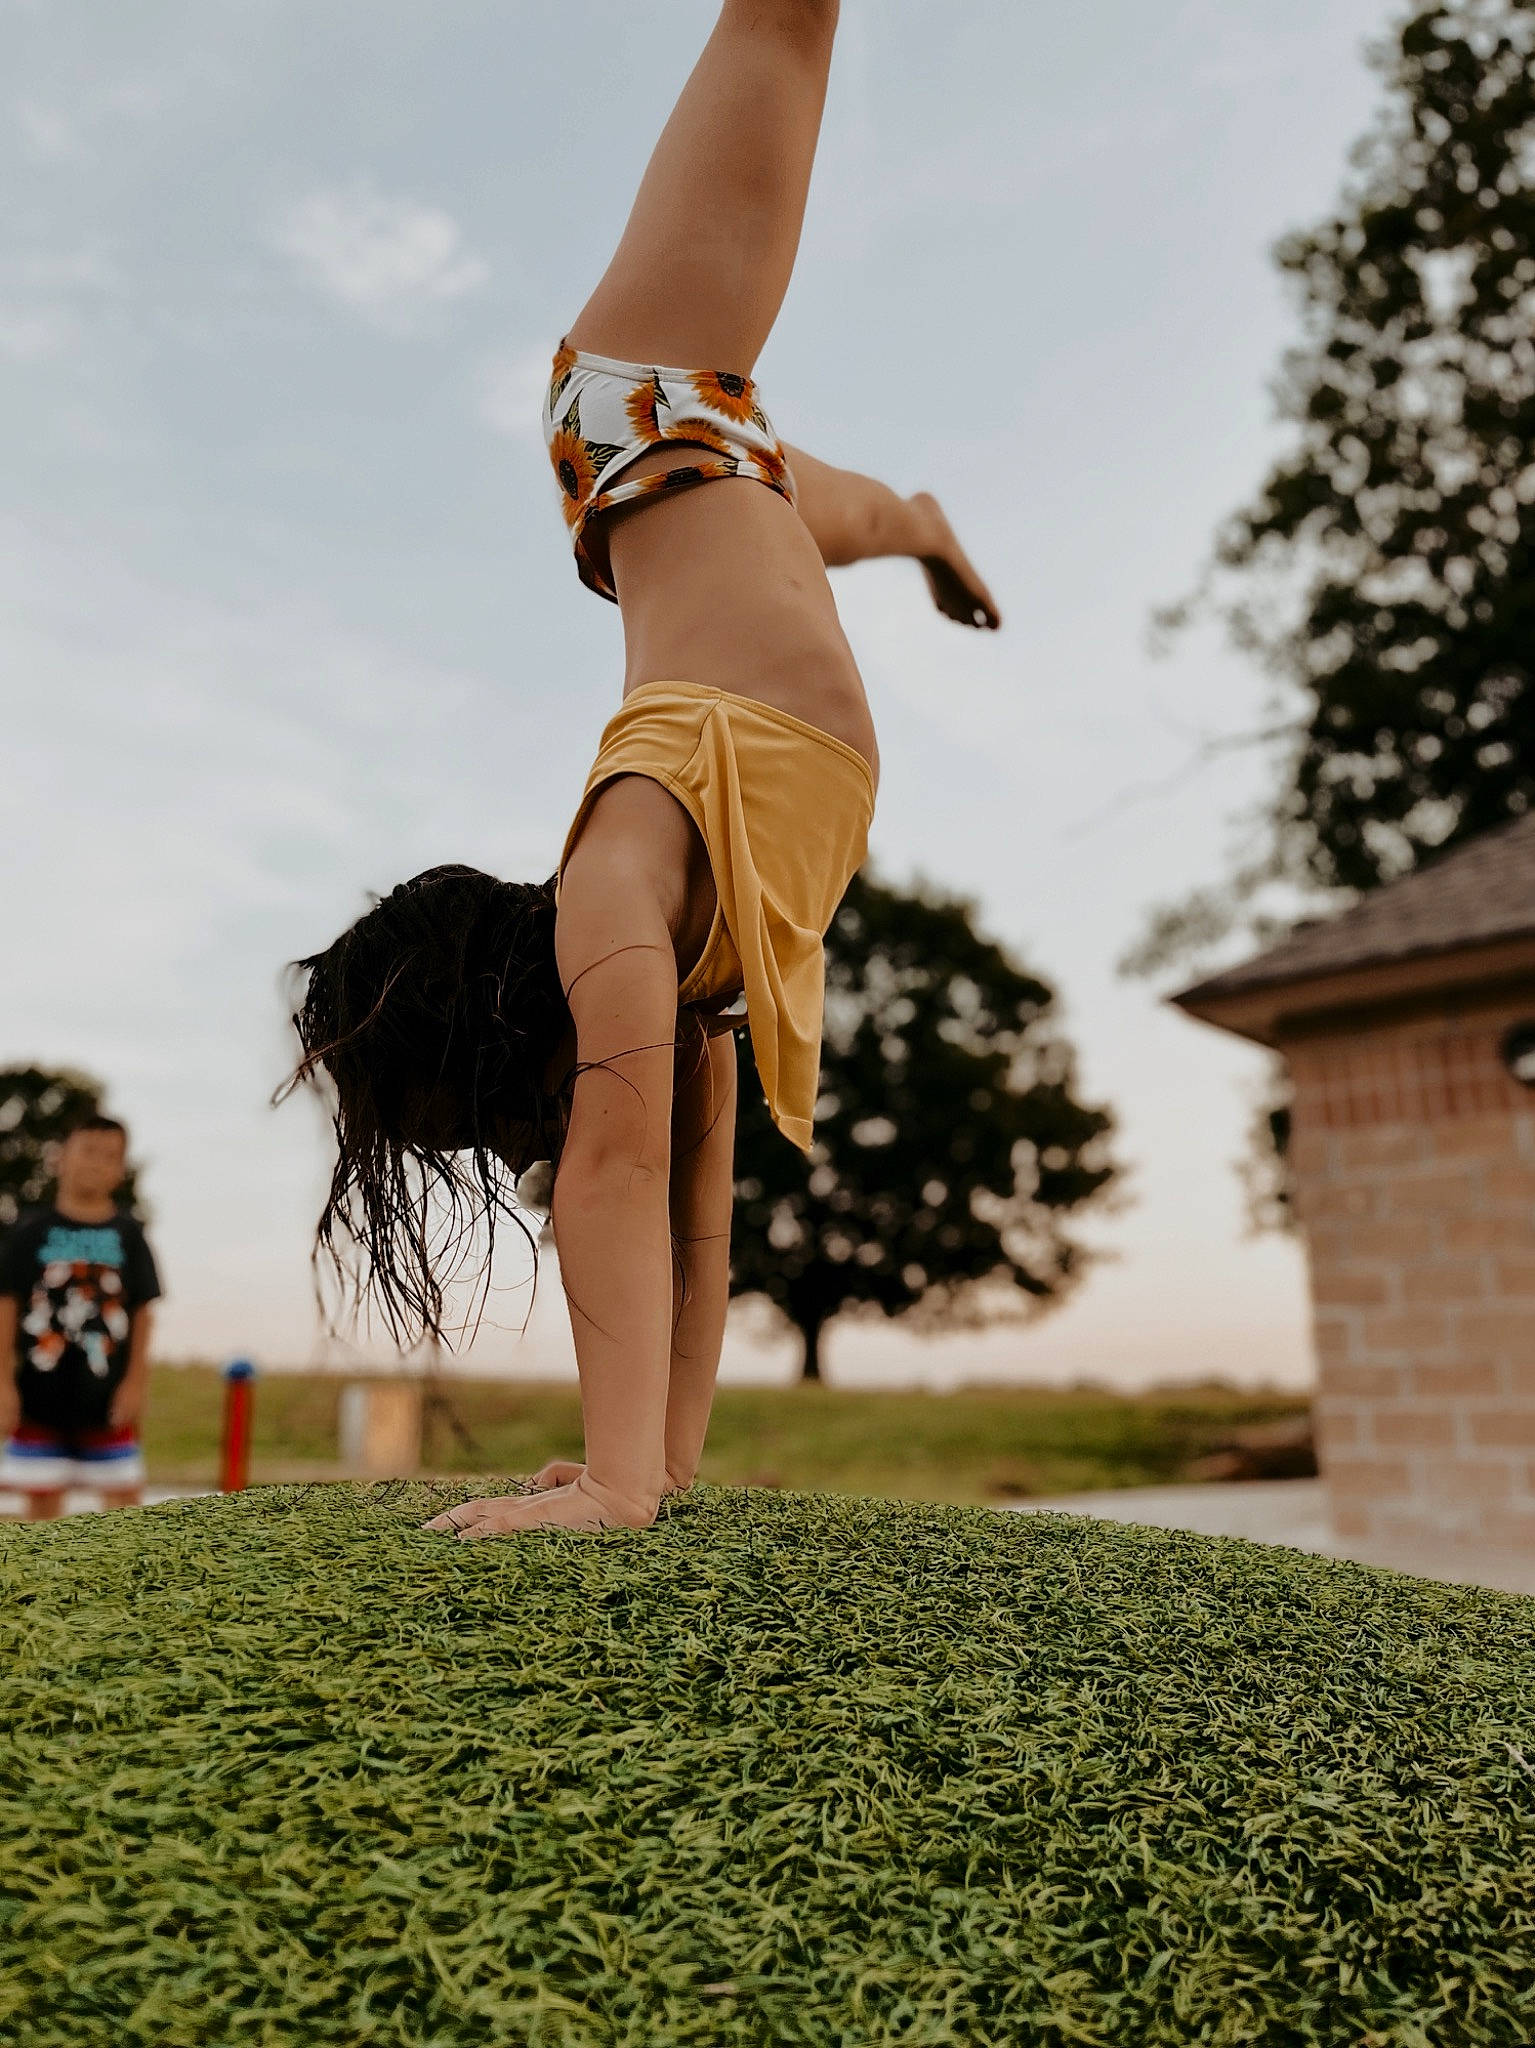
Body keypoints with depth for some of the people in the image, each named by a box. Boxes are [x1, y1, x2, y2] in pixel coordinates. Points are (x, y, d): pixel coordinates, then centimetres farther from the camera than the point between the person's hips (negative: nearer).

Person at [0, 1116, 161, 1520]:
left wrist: (135, 1381, -3)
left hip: (107, 1396, 1)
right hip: (40, 1394, 0)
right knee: (42, 1496, 9)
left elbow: (141, 1313, 3)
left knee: (124, 1494, 1)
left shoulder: (127, 1236, 2)